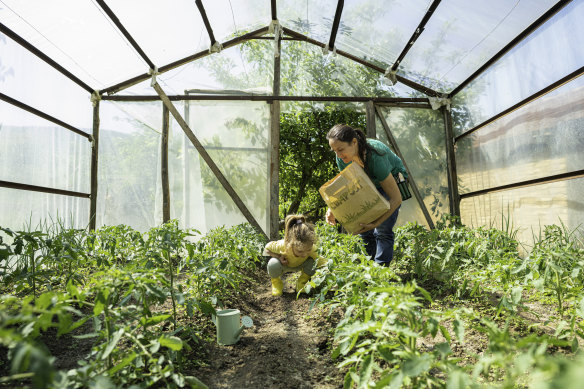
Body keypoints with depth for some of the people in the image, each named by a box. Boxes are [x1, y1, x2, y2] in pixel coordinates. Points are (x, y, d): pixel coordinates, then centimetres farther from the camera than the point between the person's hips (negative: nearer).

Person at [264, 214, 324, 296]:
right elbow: (267, 248, -20)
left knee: (312, 262, -31)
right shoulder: (282, 246, -39)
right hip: (284, 264, -2)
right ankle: (276, 282, -2)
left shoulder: (312, 248, -35)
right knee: (273, 264, -38)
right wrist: (279, 257, -33)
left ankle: (302, 282, 1)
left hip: (299, 265, 2)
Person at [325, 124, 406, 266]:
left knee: (382, 231, -15)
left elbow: (396, 198, -35)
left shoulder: (375, 157, -40)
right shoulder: (343, 158, -23)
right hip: (371, 186, 5)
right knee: (364, 231, 0)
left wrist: (376, 222, -44)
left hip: (393, 181, -5)